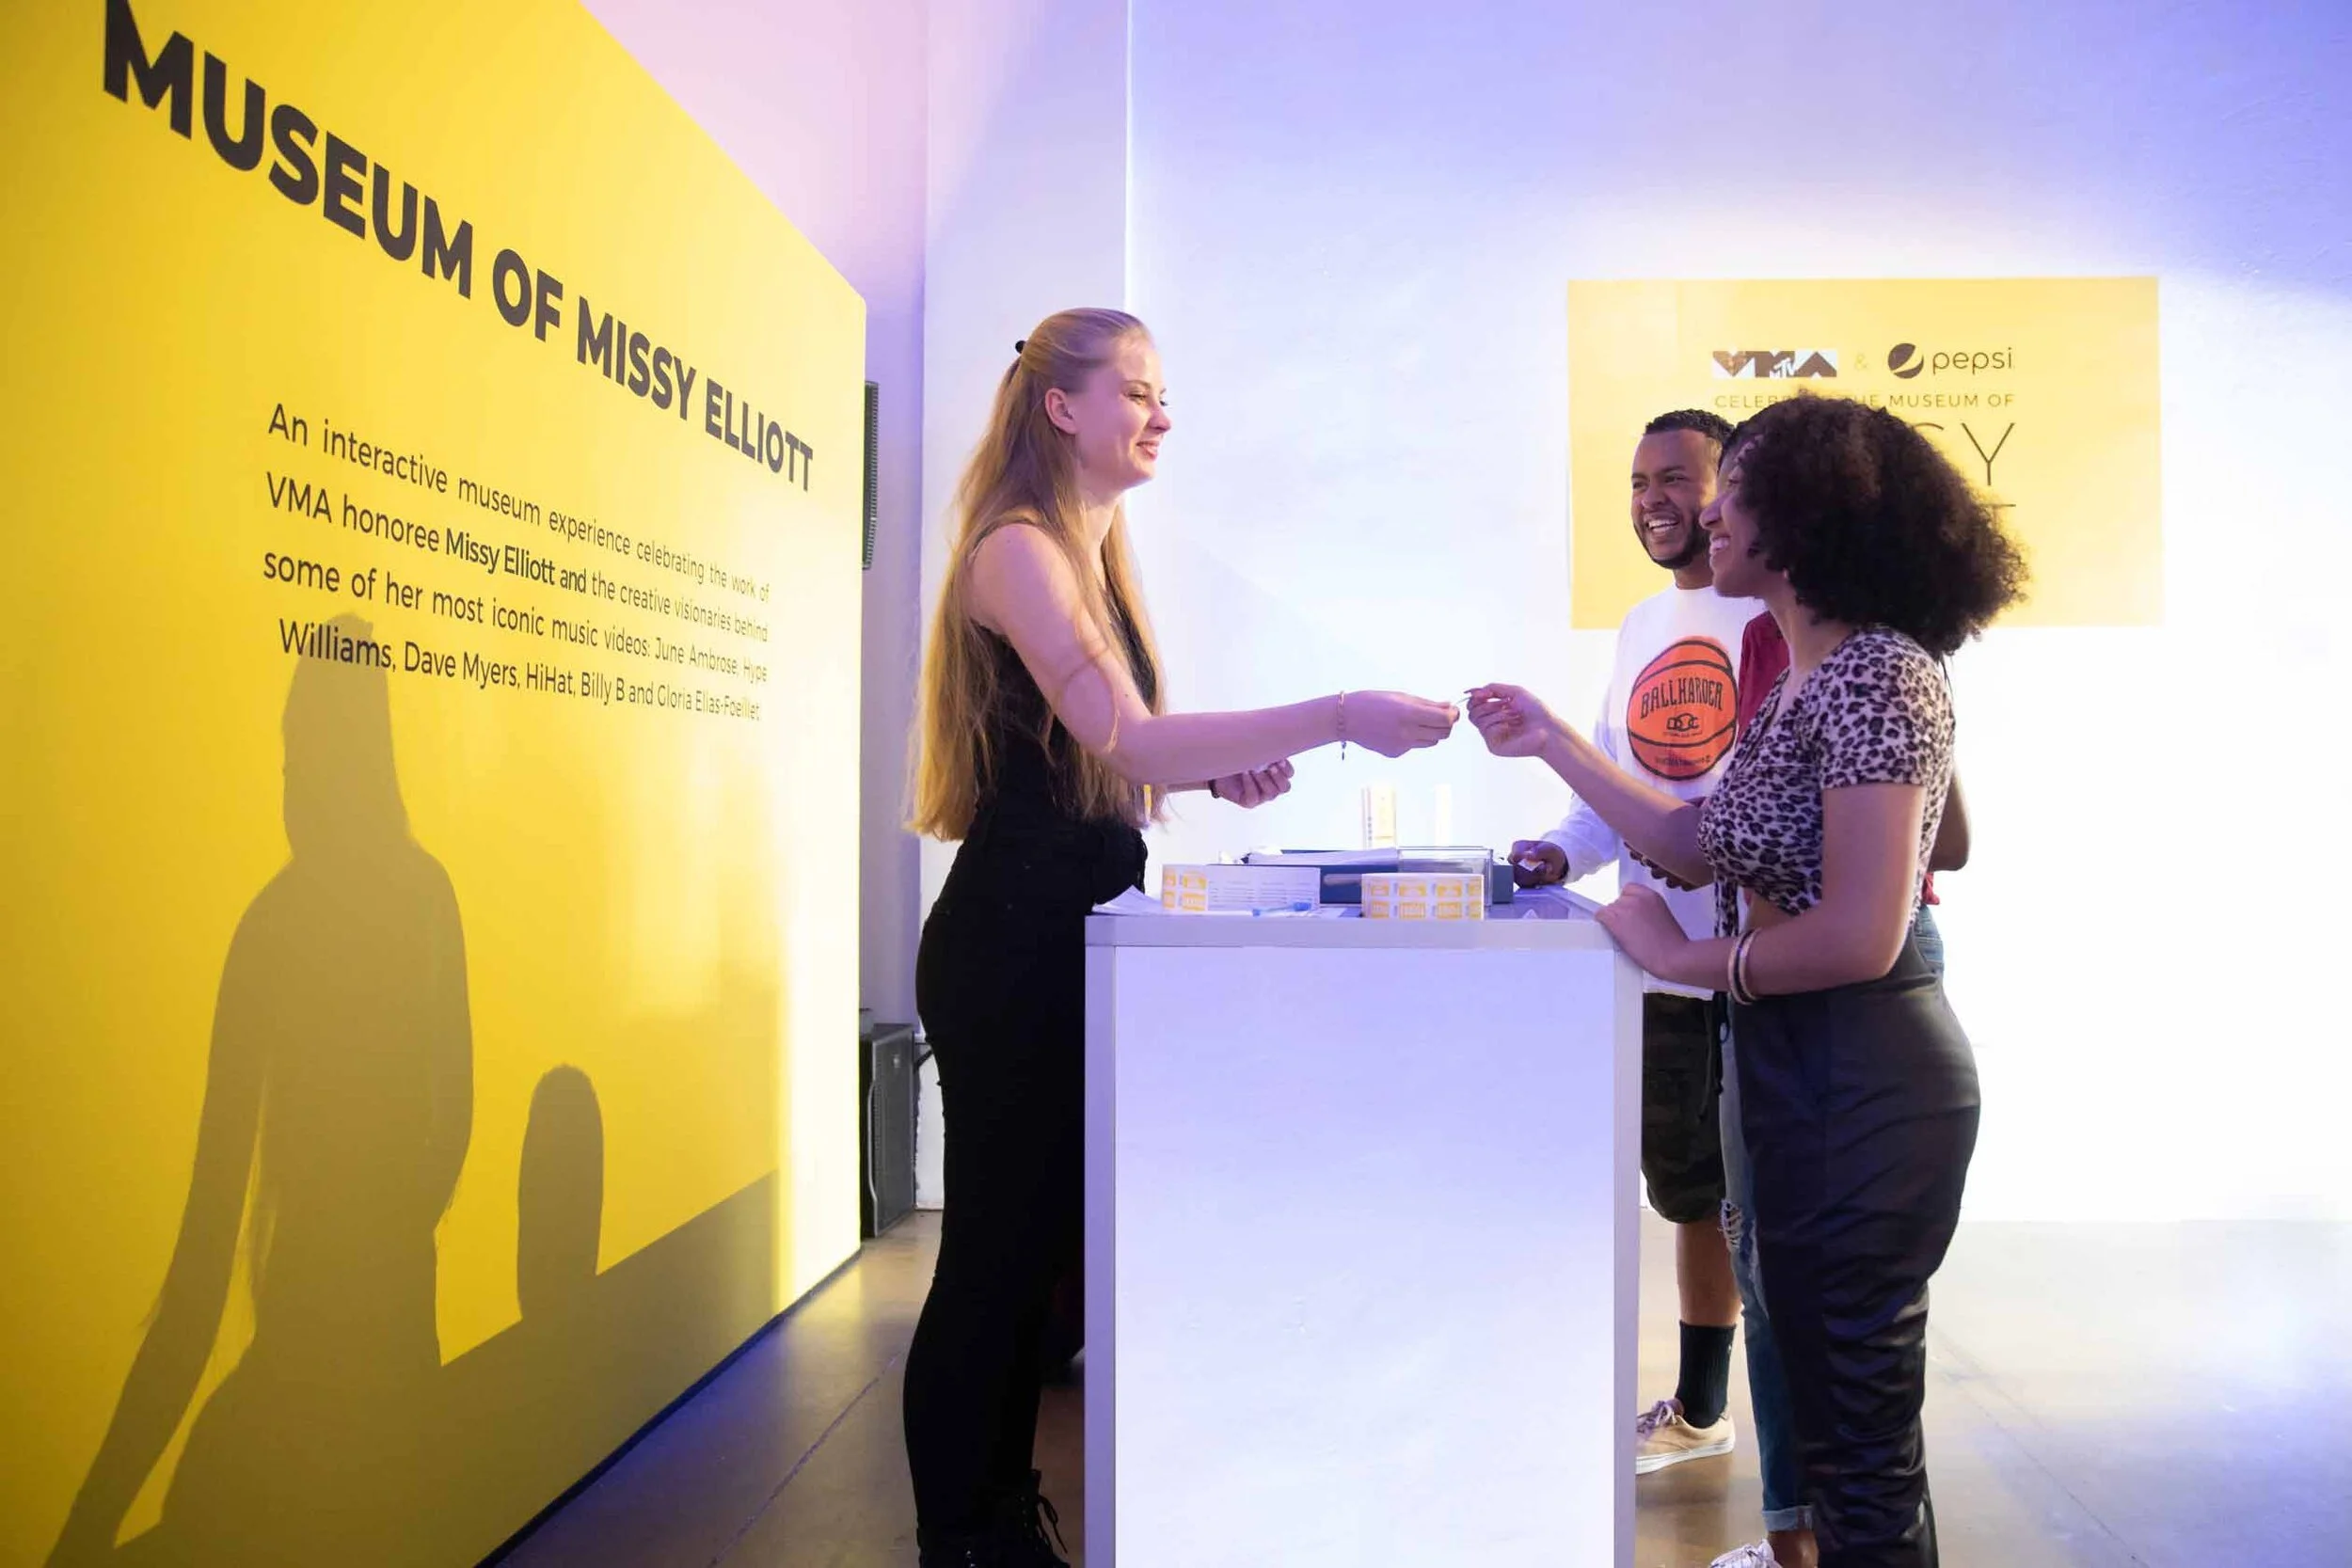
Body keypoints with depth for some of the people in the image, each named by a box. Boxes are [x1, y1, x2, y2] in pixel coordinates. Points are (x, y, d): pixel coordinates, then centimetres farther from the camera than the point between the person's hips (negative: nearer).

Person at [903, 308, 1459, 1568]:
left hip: (1073, 941, 9)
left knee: (1045, 1243, 16)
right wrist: (1340, 718, -28)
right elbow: (1130, 741, -24)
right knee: (993, 1255, 1)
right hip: (1011, 944, -9)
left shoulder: (1094, 555, 17)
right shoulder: (1018, 551, -13)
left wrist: (1218, 768, 3)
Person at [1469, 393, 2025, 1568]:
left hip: (1861, 1082, -10)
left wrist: (1682, 959, -13)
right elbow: (1695, 843, 14)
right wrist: (1551, 743, 14)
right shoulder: (1802, 679, 10)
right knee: (1832, 1408, 22)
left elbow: (1859, 937, -25)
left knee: (1860, 1439, 6)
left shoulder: (1876, 674, -19)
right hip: (1800, 1067, 10)